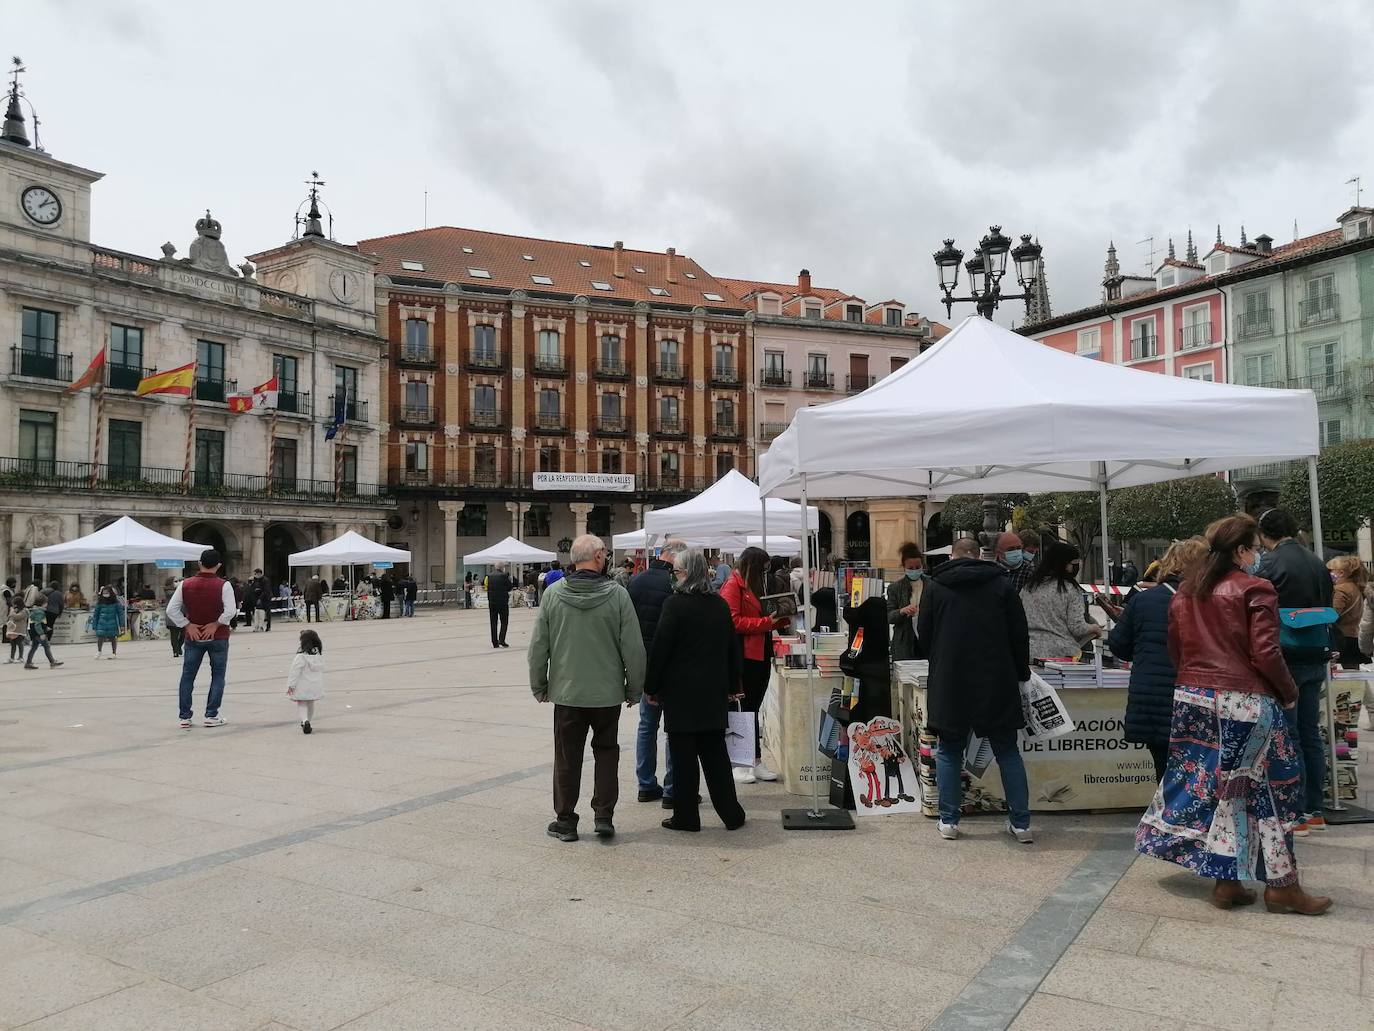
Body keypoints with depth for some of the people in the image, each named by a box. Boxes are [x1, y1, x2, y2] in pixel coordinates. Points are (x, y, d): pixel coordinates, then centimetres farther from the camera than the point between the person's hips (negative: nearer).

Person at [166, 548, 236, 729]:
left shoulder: (185, 584, -2)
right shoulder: (223, 585, -13)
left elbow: (171, 609, -5)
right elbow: (230, 611, -23)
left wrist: (187, 625, -3)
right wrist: (215, 624, -11)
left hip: (193, 637, 3)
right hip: (218, 638, -3)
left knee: (187, 676, 12)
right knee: (217, 676, 8)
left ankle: (185, 717, 12)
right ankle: (211, 716, 6)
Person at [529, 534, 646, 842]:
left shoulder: (553, 593, -5)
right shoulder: (617, 594, -11)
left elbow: (538, 646, 0)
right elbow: (633, 647, -8)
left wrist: (539, 685, 12)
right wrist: (634, 688, 4)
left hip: (566, 692, 1)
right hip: (608, 692, -1)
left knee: (567, 758, 12)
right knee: (606, 752, 16)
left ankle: (565, 820, 20)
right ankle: (603, 817, 14)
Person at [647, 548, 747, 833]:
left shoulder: (675, 604, -12)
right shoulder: (720, 604, 6)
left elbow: (660, 648, -11)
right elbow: (733, 647, 12)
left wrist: (652, 687, -3)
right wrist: (732, 685, 19)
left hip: (680, 691, -5)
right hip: (714, 692, 5)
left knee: (683, 755, 3)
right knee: (715, 753, 12)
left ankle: (686, 816, 9)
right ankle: (731, 813, 16)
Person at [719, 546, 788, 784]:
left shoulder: (755, 586, 18)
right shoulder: (733, 586, -10)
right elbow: (734, 622, -19)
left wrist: (780, 619, 5)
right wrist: (768, 621, -17)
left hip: (761, 655, 8)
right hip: (744, 658, -8)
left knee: (753, 709, 12)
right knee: (745, 710, -2)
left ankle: (756, 762, 17)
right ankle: (738, 764, 7)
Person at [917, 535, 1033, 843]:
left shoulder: (935, 586, 0)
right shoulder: (1002, 584, 2)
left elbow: (923, 633, 5)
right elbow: (1020, 634, 2)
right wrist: (1022, 673, 14)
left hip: (949, 682, -1)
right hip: (996, 682, 1)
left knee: (949, 752, 10)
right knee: (1008, 751, 11)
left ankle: (949, 821, 11)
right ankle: (1021, 823, 13)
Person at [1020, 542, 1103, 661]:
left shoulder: (1029, 587, 6)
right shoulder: (1071, 589, -7)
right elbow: (1077, 628, -8)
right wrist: (1095, 628, 12)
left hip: (1032, 652, 4)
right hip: (1062, 653, -4)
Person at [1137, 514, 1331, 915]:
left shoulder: (1186, 591, 9)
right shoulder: (1255, 590, -10)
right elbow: (1266, 654, -14)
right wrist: (1289, 692, 1)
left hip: (1193, 700, 6)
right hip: (1244, 703, -6)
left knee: (1211, 784, 11)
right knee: (1266, 788, 6)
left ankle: (1226, 881, 15)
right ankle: (1280, 885, 14)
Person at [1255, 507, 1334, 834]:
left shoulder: (1271, 563, -13)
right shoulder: (1316, 563, 8)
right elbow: (1328, 606, 16)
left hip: (1284, 659, -7)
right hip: (1316, 659, 7)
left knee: (1287, 737, -2)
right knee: (1310, 734, 13)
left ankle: (1296, 815, 1)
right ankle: (1315, 810, 20)